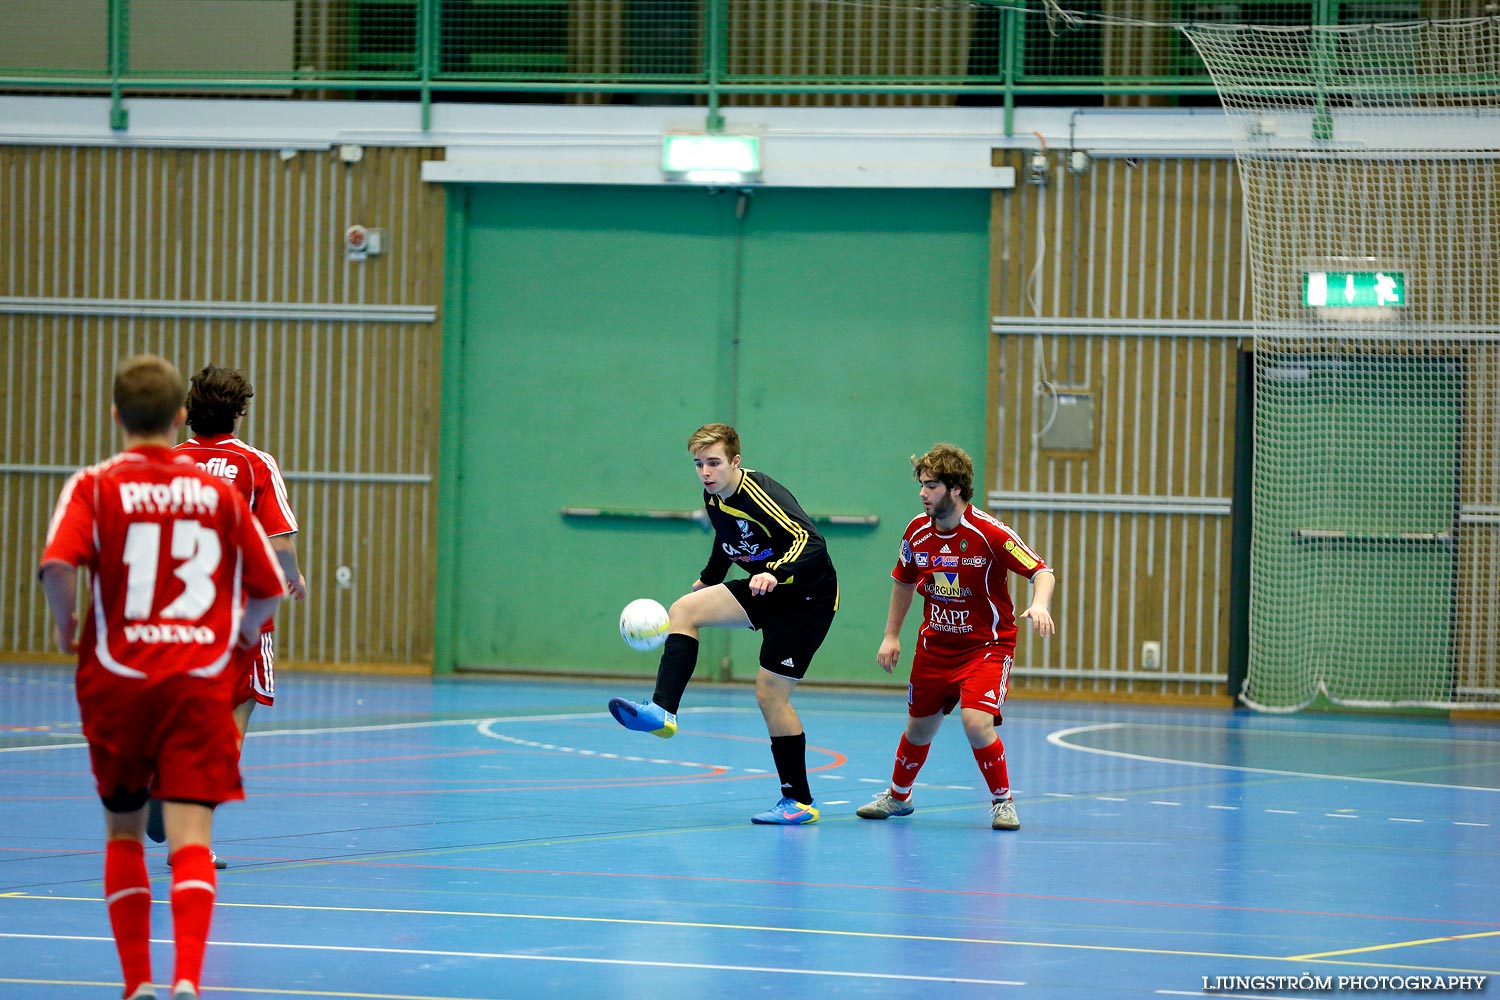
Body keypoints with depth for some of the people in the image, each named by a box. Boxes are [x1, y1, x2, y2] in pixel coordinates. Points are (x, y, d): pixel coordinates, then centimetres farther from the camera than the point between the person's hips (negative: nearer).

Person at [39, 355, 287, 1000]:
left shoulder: (93, 487, 0)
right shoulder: (218, 492, 6)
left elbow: (58, 564, -18)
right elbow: (269, 589, 10)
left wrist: (66, 623, 0)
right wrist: (240, 633, 29)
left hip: (118, 679, 0)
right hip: (201, 680, 0)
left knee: (123, 831, 17)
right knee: (190, 836, -8)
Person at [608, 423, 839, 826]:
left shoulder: (761, 495, -25)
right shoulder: (714, 497, 1)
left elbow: (811, 543, -35)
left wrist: (774, 574, -50)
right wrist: (708, 581, 24)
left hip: (808, 596, -8)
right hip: (766, 592, 8)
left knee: (770, 694, -8)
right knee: (682, 610, -8)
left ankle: (800, 801, 3)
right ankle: (662, 712, -19)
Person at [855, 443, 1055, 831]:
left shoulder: (990, 533, -22)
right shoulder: (917, 531, -5)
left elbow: (1041, 571, -21)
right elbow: (904, 581, 14)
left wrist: (1038, 604, -42)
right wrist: (891, 635, 12)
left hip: (986, 645, -5)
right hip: (935, 644, 5)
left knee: (976, 722, -23)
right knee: (919, 726, 14)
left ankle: (1002, 801, -2)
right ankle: (898, 796, 40)